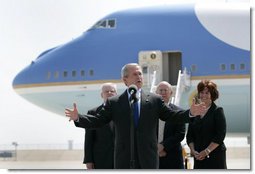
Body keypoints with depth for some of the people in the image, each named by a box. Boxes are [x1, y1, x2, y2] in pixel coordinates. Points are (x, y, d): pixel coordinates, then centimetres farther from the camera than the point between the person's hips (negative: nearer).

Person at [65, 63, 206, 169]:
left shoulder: (155, 100, 8)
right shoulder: (114, 102, 6)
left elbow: (171, 116, 7)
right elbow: (98, 121, 2)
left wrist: (190, 113, -9)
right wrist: (78, 117, -14)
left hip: (148, 160, 0)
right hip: (124, 161, 0)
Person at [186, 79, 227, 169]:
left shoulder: (218, 111, 0)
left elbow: (220, 135, -8)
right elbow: (190, 135, 13)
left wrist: (207, 151, -14)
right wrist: (193, 150, -4)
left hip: (215, 156, -4)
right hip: (199, 157, 4)